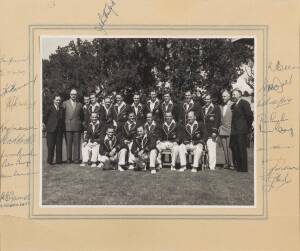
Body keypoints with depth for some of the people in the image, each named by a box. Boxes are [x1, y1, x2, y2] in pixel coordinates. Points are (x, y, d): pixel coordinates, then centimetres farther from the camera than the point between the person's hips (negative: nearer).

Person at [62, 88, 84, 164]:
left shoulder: (79, 104, 14)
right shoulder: (65, 103, 8)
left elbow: (82, 116, 21)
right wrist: (63, 124, 3)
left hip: (77, 126, 1)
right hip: (68, 126, -1)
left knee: (76, 143, -1)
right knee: (68, 143, -1)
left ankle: (76, 159, 3)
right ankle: (69, 159, 6)